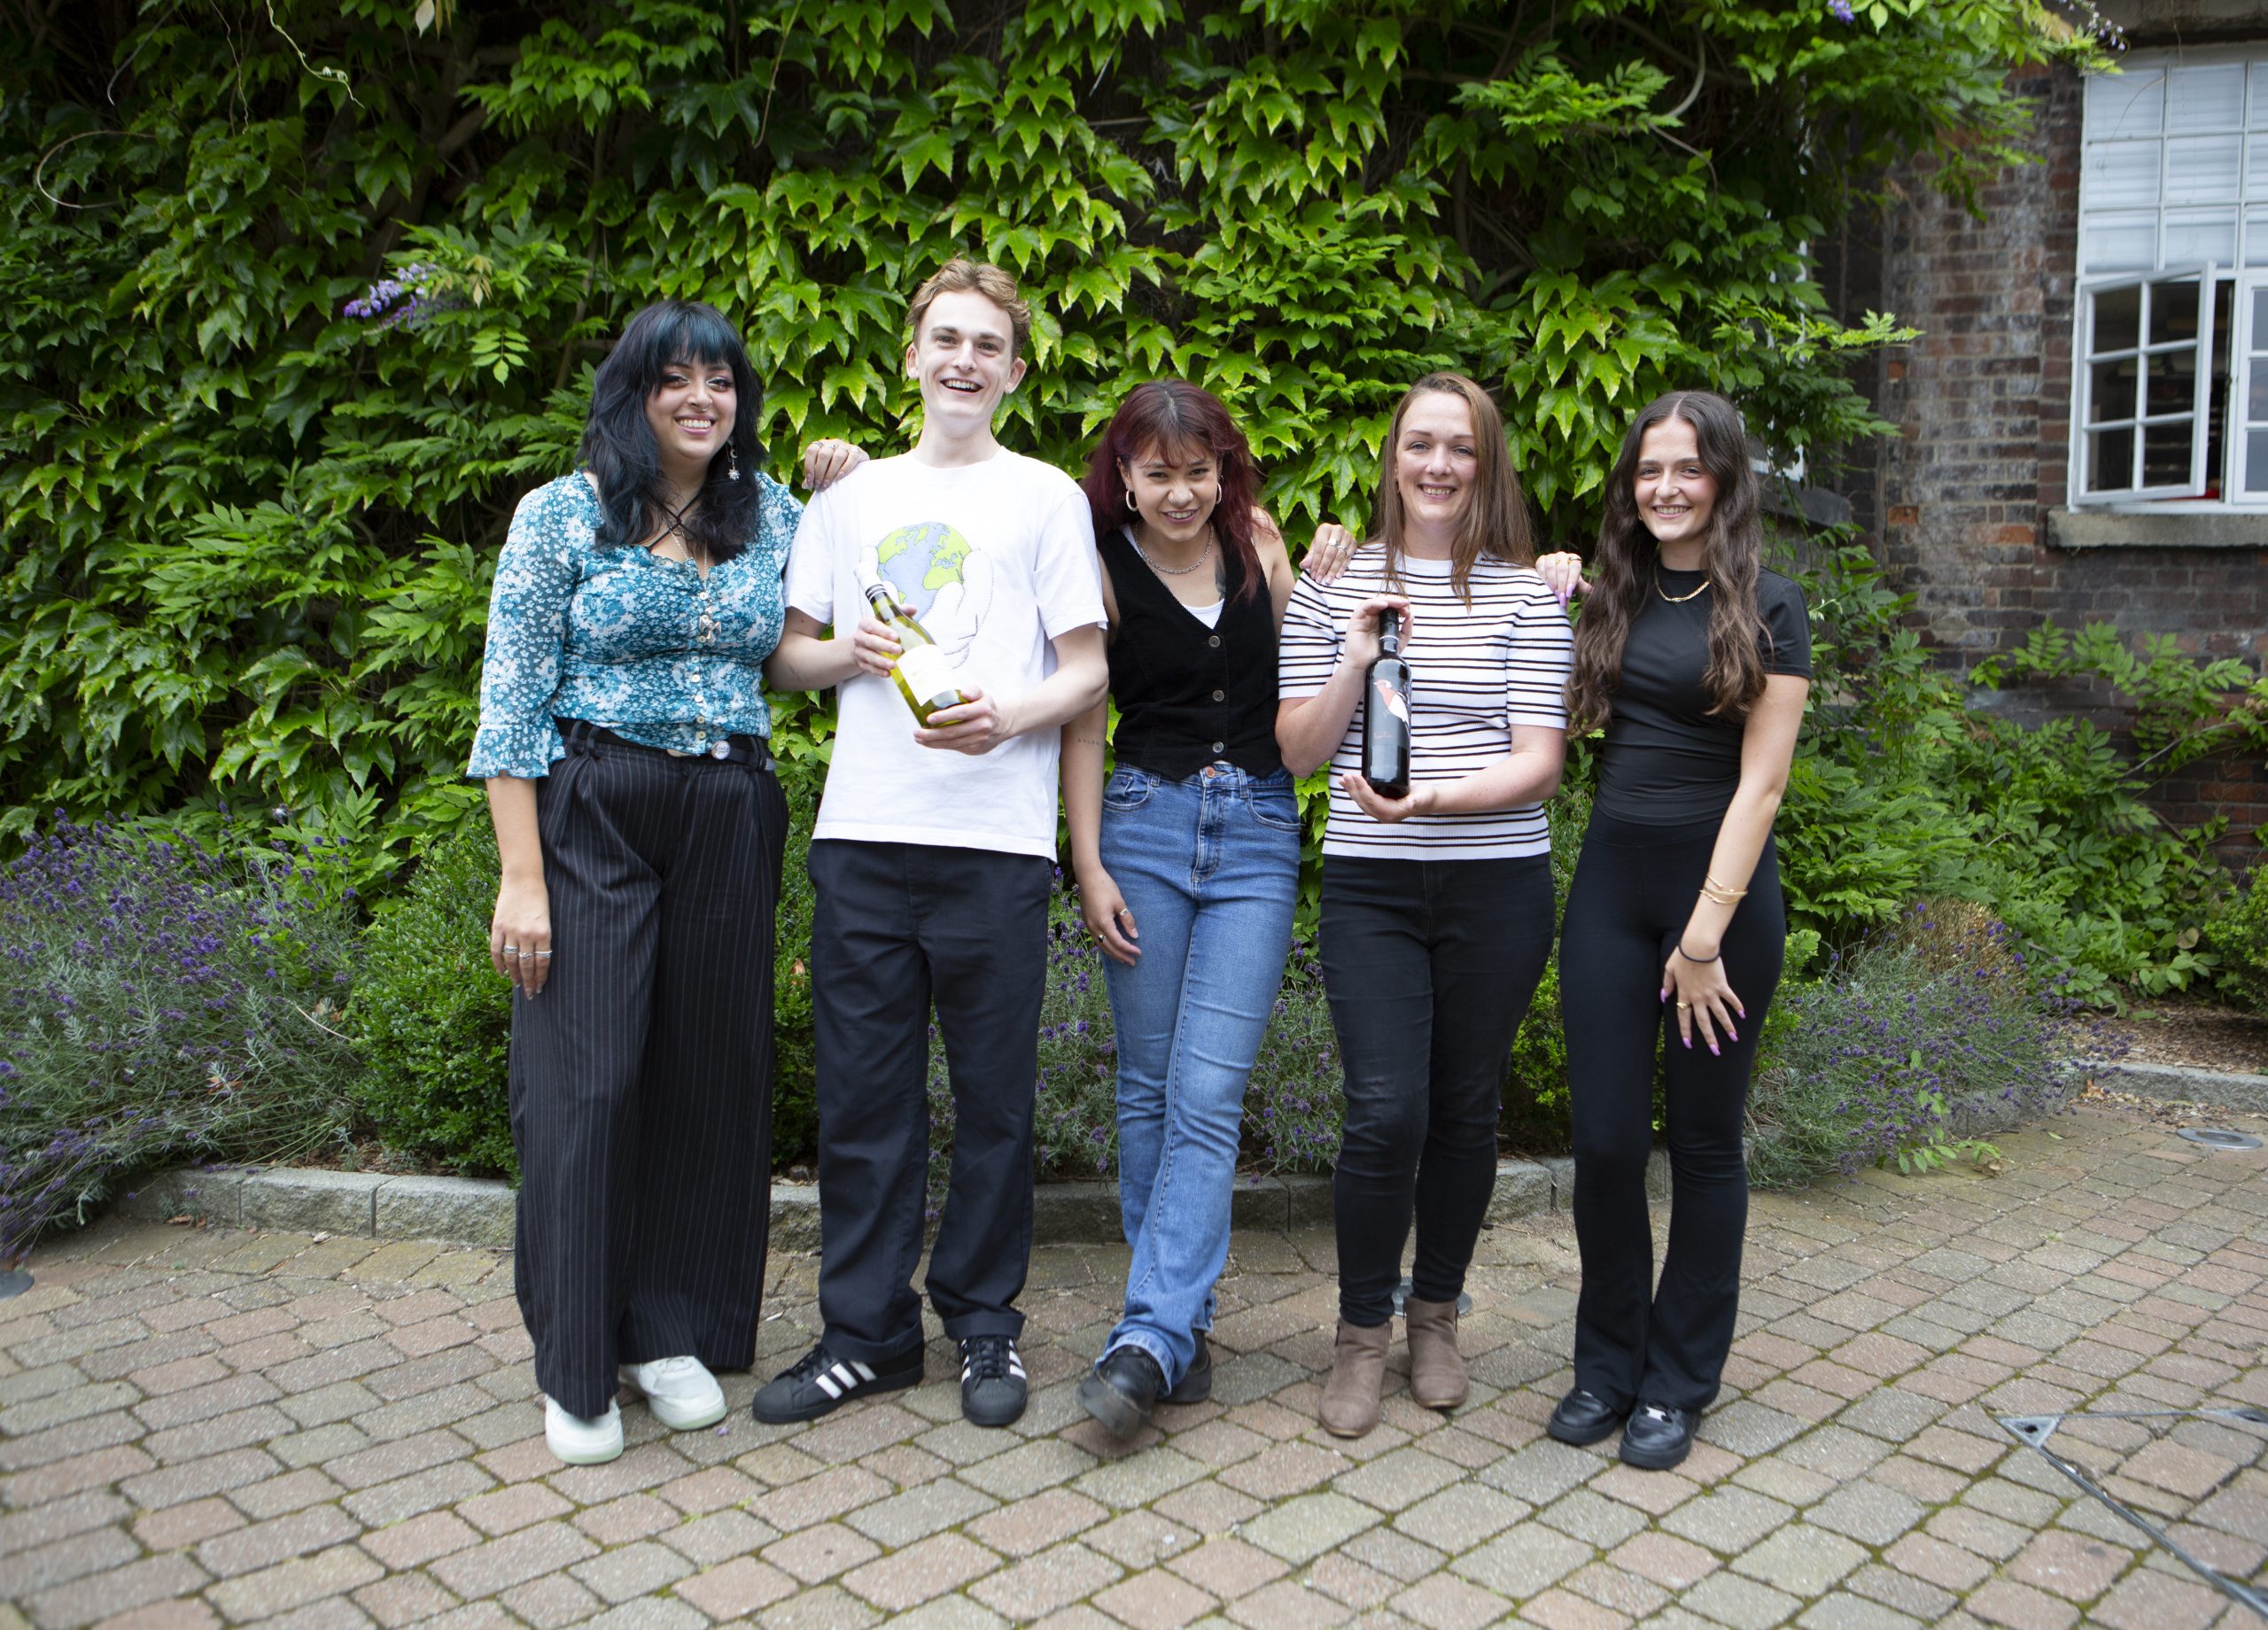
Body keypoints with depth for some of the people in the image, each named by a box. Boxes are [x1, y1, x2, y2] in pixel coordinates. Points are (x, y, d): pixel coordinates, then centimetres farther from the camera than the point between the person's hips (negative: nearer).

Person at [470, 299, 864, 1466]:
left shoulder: (772, 515, 10)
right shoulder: (562, 515, -2)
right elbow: (512, 706, -5)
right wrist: (521, 876, -12)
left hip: (730, 820, 4)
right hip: (592, 814, -4)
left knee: (711, 1074, 7)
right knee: (585, 1080, -4)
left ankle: (673, 1334, 23)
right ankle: (575, 1368, 12)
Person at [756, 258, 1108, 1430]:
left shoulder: (1046, 498, 8)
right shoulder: (851, 498, 17)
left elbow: (1088, 673, 3)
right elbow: (786, 658, 18)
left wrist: (1007, 716, -16)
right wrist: (845, 654, -4)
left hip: (995, 843, -2)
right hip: (862, 840, 3)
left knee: (994, 1096, 4)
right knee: (862, 1095, 6)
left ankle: (984, 1323, 21)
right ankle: (867, 1332, 20)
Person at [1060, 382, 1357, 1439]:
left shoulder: (1256, 540, 7)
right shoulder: (1102, 569, 0)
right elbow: (1082, 723, 0)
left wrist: (1323, 592, -1)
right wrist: (1089, 866, -4)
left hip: (1258, 834, 1)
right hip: (1145, 824, -1)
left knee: (1208, 1095, -8)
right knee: (1149, 1089, 3)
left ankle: (1150, 1337, -8)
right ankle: (1185, 1326, 16)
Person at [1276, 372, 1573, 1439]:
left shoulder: (1527, 594, 2)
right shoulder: (1334, 585, 6)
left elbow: (1539, 762, -4)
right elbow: (1297, 752, 4)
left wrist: (1434, 798, -21)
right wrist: (1355, 662, -12)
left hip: (1498, 886, 1)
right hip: (1371, 884, 0)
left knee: (1464, 1111, 10)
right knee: (1385, 1113, -9)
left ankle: (1435, 1315, 31)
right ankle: (1361, 1331, 13)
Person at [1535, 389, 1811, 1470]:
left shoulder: (1766, 608, -4)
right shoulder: (1612, 596, 10)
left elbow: (1760, 780, -9)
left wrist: (1706, 934, -14)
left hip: (1722, 891, -3)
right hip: (1611, 883, 4)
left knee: (1703, 1141, 7)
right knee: (1604, 1138, 3)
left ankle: (1678, 1383, 22)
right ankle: (1607, 1364, 22)